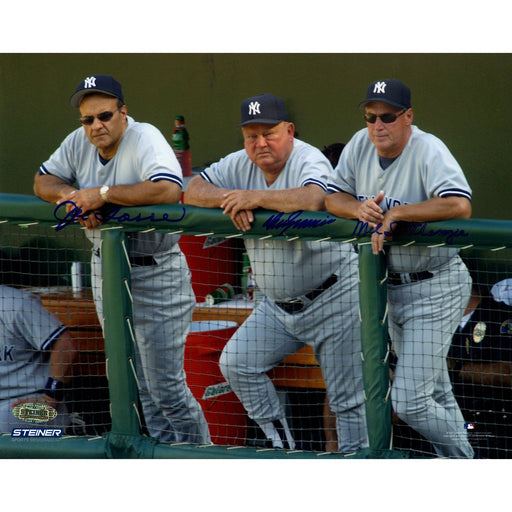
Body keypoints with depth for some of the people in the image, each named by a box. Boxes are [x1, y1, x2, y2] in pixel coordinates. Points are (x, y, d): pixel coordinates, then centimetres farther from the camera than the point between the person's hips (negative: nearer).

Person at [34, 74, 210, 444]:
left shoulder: (145, 139, -20)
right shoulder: (79, 143, 2)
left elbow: (168, 190, -36)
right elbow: (43, 181, 13)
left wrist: (102, 193, -28)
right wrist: (72, 195, -11)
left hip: (155, 275, -7)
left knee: (167, 389, -8)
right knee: (141, 386, 13)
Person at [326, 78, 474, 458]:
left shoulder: (428, 150, -21)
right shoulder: (361, 145, 1)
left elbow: (459, 206, -36)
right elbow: (332, 197, 7)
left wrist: (394, 213, -29)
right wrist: (359, 208, -16)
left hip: (435, 289, -8)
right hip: (392, 286, 8)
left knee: (409, 402, -12)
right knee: (436, 394, 19)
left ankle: (463, 464, 8)